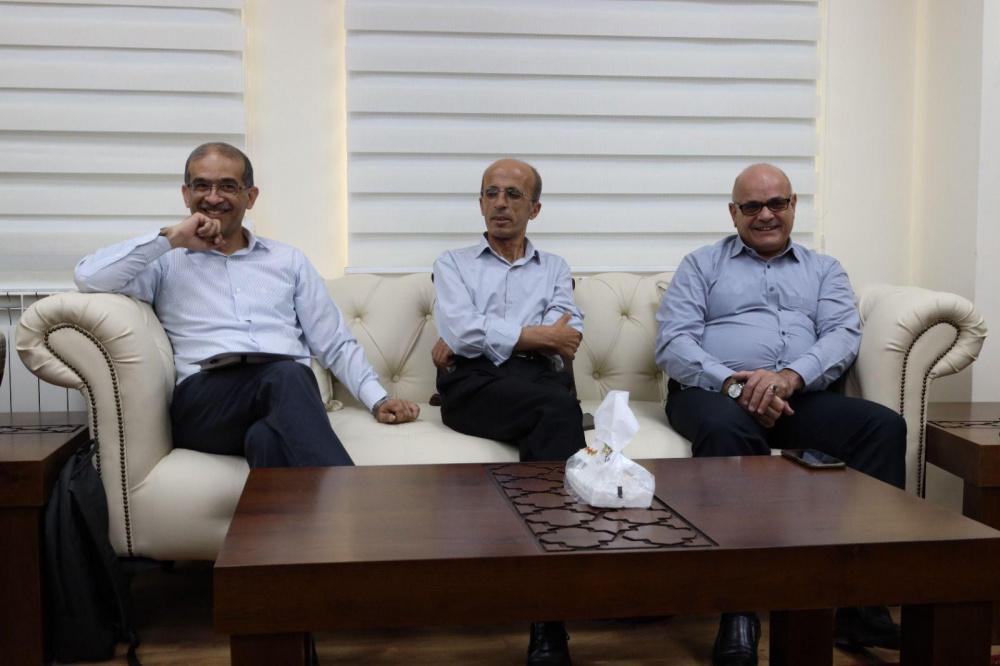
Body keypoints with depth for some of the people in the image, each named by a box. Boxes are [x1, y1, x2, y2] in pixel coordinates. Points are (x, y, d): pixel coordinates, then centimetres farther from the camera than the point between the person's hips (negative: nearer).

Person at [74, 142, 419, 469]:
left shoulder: (288, 260, 26)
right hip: (205, 398, -2)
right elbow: (88, 278, 1)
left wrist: (378, 399, 6)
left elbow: (335, 344, 21)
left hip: (289, 388, 3)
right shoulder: (166, 262, 20)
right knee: (285, 376, -38)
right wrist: (169, 238, 3)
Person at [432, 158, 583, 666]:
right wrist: (538, 335, -2)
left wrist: (483, 338, -2)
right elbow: (460, 333, 0)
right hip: (475, 385, -2)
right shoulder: (454, 263, 22)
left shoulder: (554, 269, 26)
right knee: (559, 410, -35)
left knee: (558, 408, -37)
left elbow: (566, 340, 4)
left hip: (541, 382, 2)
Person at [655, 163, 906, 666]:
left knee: (883, 425, -25)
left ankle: (860, 601, -24)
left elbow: (844, 335, 5)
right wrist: (733, 382, -16)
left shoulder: (824, 270, 24)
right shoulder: (702, 265, 18)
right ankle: (739, 610, -36)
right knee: (727, 431, -38)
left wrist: (791, 376, -17)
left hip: (800, 394, 3)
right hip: (714, 390, -2)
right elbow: (673, 342, 2)